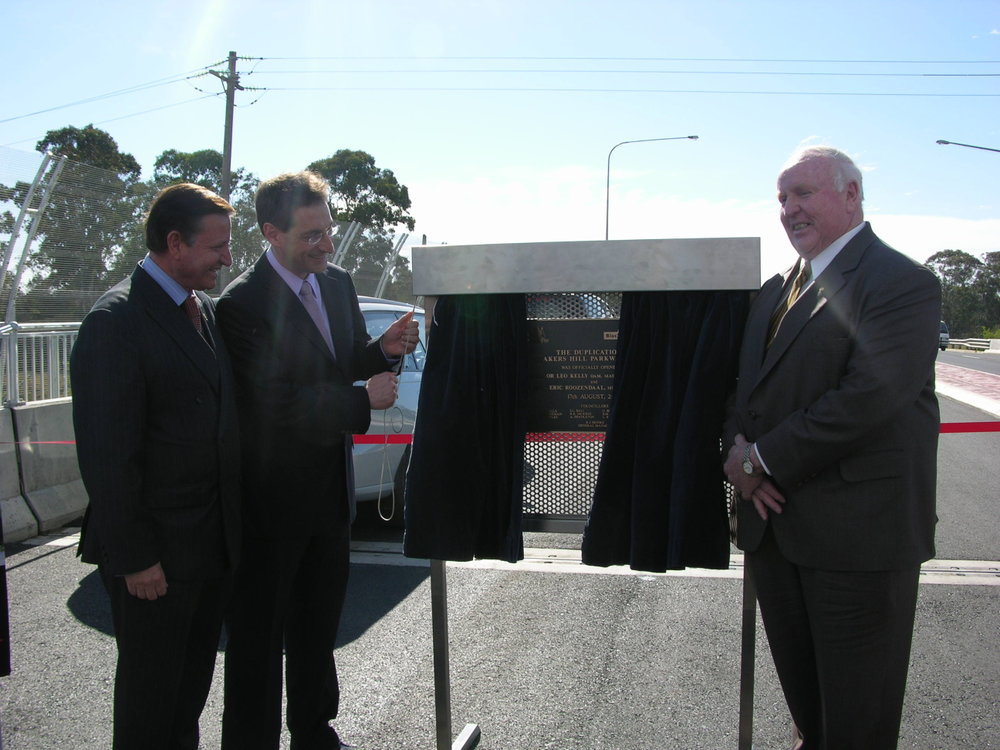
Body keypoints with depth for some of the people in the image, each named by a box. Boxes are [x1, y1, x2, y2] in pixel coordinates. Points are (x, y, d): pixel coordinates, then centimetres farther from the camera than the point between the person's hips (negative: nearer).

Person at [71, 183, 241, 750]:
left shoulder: (207, 310, 8)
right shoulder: (117, 321, -17)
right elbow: (106, 457, -19)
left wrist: (234, 522, 11)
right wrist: (134, 557, -17)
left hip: (215, 540, 8)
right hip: (157, 551, -7)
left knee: (196, 673, 21)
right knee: (152, 682, 9)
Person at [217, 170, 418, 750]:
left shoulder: (339, 283, 3)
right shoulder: (244, 303, -21)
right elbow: (280, 405, -26)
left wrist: (383, 350, -6)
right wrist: (365, 401, -19)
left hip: (331, 491, 8)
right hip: (272, 500, -7)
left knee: (319, 626, 23)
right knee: (259, 637, 7)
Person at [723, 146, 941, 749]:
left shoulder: (902, 283, -12)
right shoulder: (777, 291, 15)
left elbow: (870, 397, -23)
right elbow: (745, 388, 16)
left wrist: (764, 460, -17)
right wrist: (740, 453, -5)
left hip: (858, 530, -7)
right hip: (775, 521, 7)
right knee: (803, 696, 21)